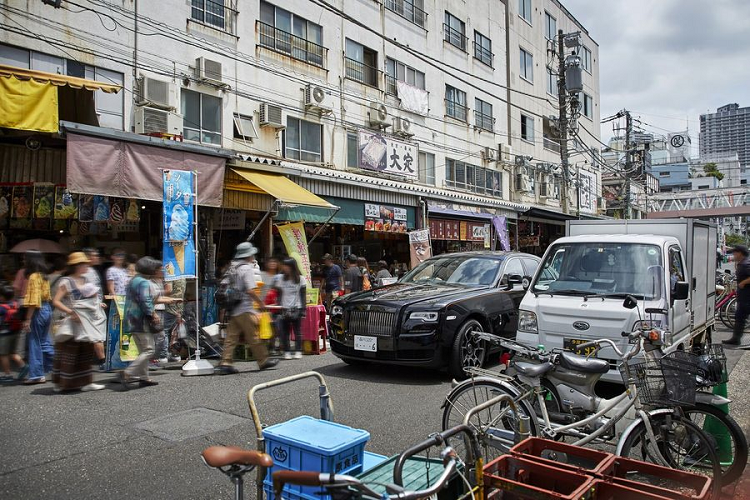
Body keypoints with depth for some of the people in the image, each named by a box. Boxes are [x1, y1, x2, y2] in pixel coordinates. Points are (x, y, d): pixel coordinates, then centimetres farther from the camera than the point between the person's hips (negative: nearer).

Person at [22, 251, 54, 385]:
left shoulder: (33, 277, -13)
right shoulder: (44, 276, 11)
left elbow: (33, 300, -18)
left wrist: (28, 319, -18)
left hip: (38, 311, -8)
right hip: (47, 309, 8)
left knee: (35, 343, 0)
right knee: (44, 342, 16)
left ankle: (37, 375, 5)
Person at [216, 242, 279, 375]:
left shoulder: (232, 267, 12)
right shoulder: (247, 268, -13)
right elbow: (250, 290, -20)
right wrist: (260, 303, -8)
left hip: (232, 309, 8)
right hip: (244, 310, -8)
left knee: (231, 337, 8)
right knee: (253, 336, 2)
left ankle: (225, 363, 5)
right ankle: (263, 360, 11)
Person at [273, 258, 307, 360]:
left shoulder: (300, 279, 3)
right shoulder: (280, 278, 7)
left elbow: (303, 295, 4)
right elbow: (278, 294, 8)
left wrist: (303, 309, -3)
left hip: (296, 308, -1)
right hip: (284, 309, 1)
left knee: (297, 331, 0)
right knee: (284, 332, -2)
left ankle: (298, 351, 8)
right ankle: (287, 352, 6)